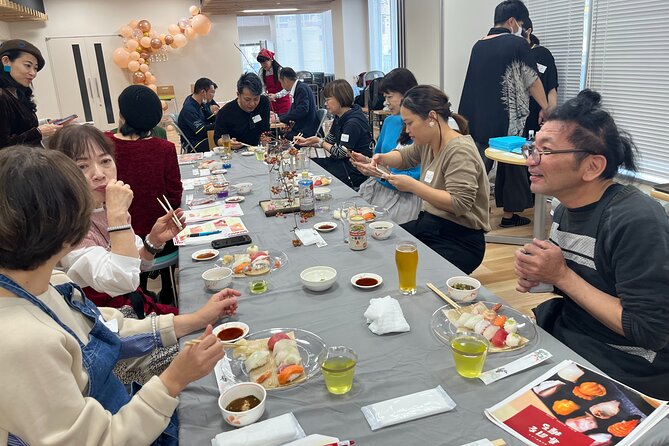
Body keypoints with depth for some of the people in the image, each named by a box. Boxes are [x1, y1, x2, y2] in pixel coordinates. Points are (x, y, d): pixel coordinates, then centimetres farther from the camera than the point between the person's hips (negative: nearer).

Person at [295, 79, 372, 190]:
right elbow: (329, 141, 15)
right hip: (342, 163, 9)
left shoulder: (353, 123, -21)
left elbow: (340, 153, -21)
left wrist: (319, 141, -10)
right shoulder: (339, 118, 8)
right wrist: (306, 141, 3)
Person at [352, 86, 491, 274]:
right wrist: (381, 158, 6)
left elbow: (460, 203, -27)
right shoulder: (428, 142, 8)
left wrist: (412, 185, -25)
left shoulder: (460, 151, -19)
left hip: (460, 239, -8)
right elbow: (405, 156, 28)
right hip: (428, 224, 9)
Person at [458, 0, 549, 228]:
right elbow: (533, 81, 0)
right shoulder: (517, 44, -7)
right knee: (512, 165, 9)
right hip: (507, 121, -5)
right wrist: (545, 108, 13)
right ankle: (509, 214, 18)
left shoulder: (478, 46, 9)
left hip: (478, 119, 5)